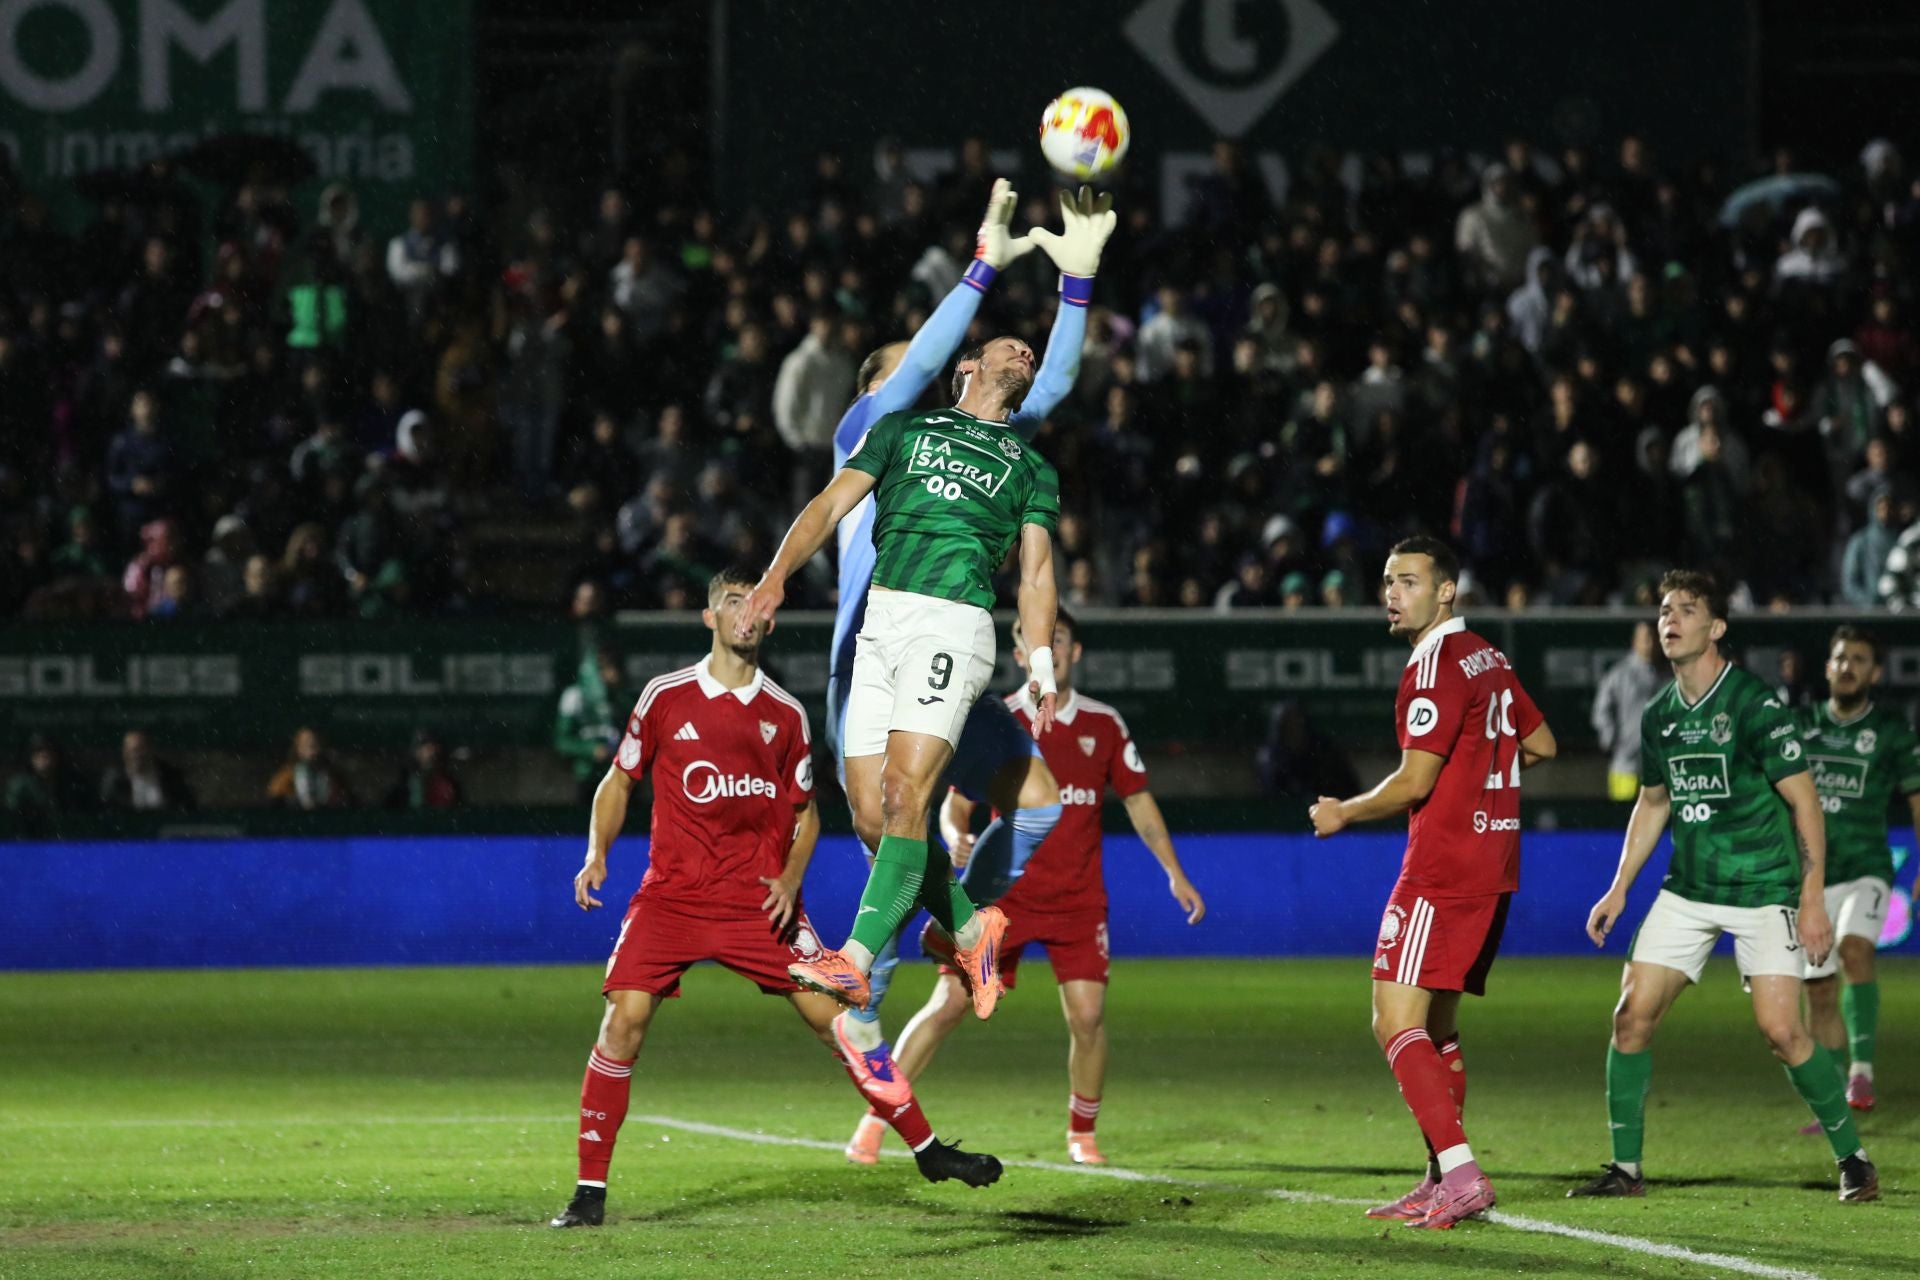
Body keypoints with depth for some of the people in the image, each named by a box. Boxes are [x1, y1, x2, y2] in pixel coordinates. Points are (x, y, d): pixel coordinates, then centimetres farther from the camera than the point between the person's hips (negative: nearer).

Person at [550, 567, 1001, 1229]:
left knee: (832, 1014, -4)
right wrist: (597, 853, -4)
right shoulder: (666, 697, 2)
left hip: (761, 897, 1)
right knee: (623, 1021, -15)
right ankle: (589, 1191, -7)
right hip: (672, 894, -1)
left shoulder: (785, 715, 7)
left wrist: (791, 878, -3)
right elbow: (618, 780, 11)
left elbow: (805, 811, 15)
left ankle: (926, 1148, 8)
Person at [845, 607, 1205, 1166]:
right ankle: (876, 1118, -2)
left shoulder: (1104, 725, 4)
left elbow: (1139, 802, 13)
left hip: (1078, 899, 1)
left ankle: (1082, 1134, 11)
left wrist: (1175, 873, 9)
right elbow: (955, 803, 1)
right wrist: (957, 838, -21)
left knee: (1088, 1014, -10)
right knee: (950, 1002, -11)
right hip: (1002, 890, -1)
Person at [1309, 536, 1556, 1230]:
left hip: (1442, 871, -10)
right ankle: (1443, 1182, 15)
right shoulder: (1488, 658, 14)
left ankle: (1462, 1175, -19)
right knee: (1436, 1027, 15)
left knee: (1396, 1023, -12)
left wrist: (1343, 813, -1)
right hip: (1492, 866, 10)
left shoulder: (1437, 666, -14)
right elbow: (1541, 745, 24)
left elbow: (1414, 783, -16)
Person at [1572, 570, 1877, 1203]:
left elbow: (1804, 799, -12)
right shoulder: (1659, 716, 6)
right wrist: (1619, 888, 17)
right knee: (1632, 1013, -5)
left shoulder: (1756, 705, -13)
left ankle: (1852, 1157, 5)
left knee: (1780, 1029, -14)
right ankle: (1625, 1168, 6)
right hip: (1688, 890, 6)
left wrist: (1813, 899, -16)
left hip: (1764, 890, -6)